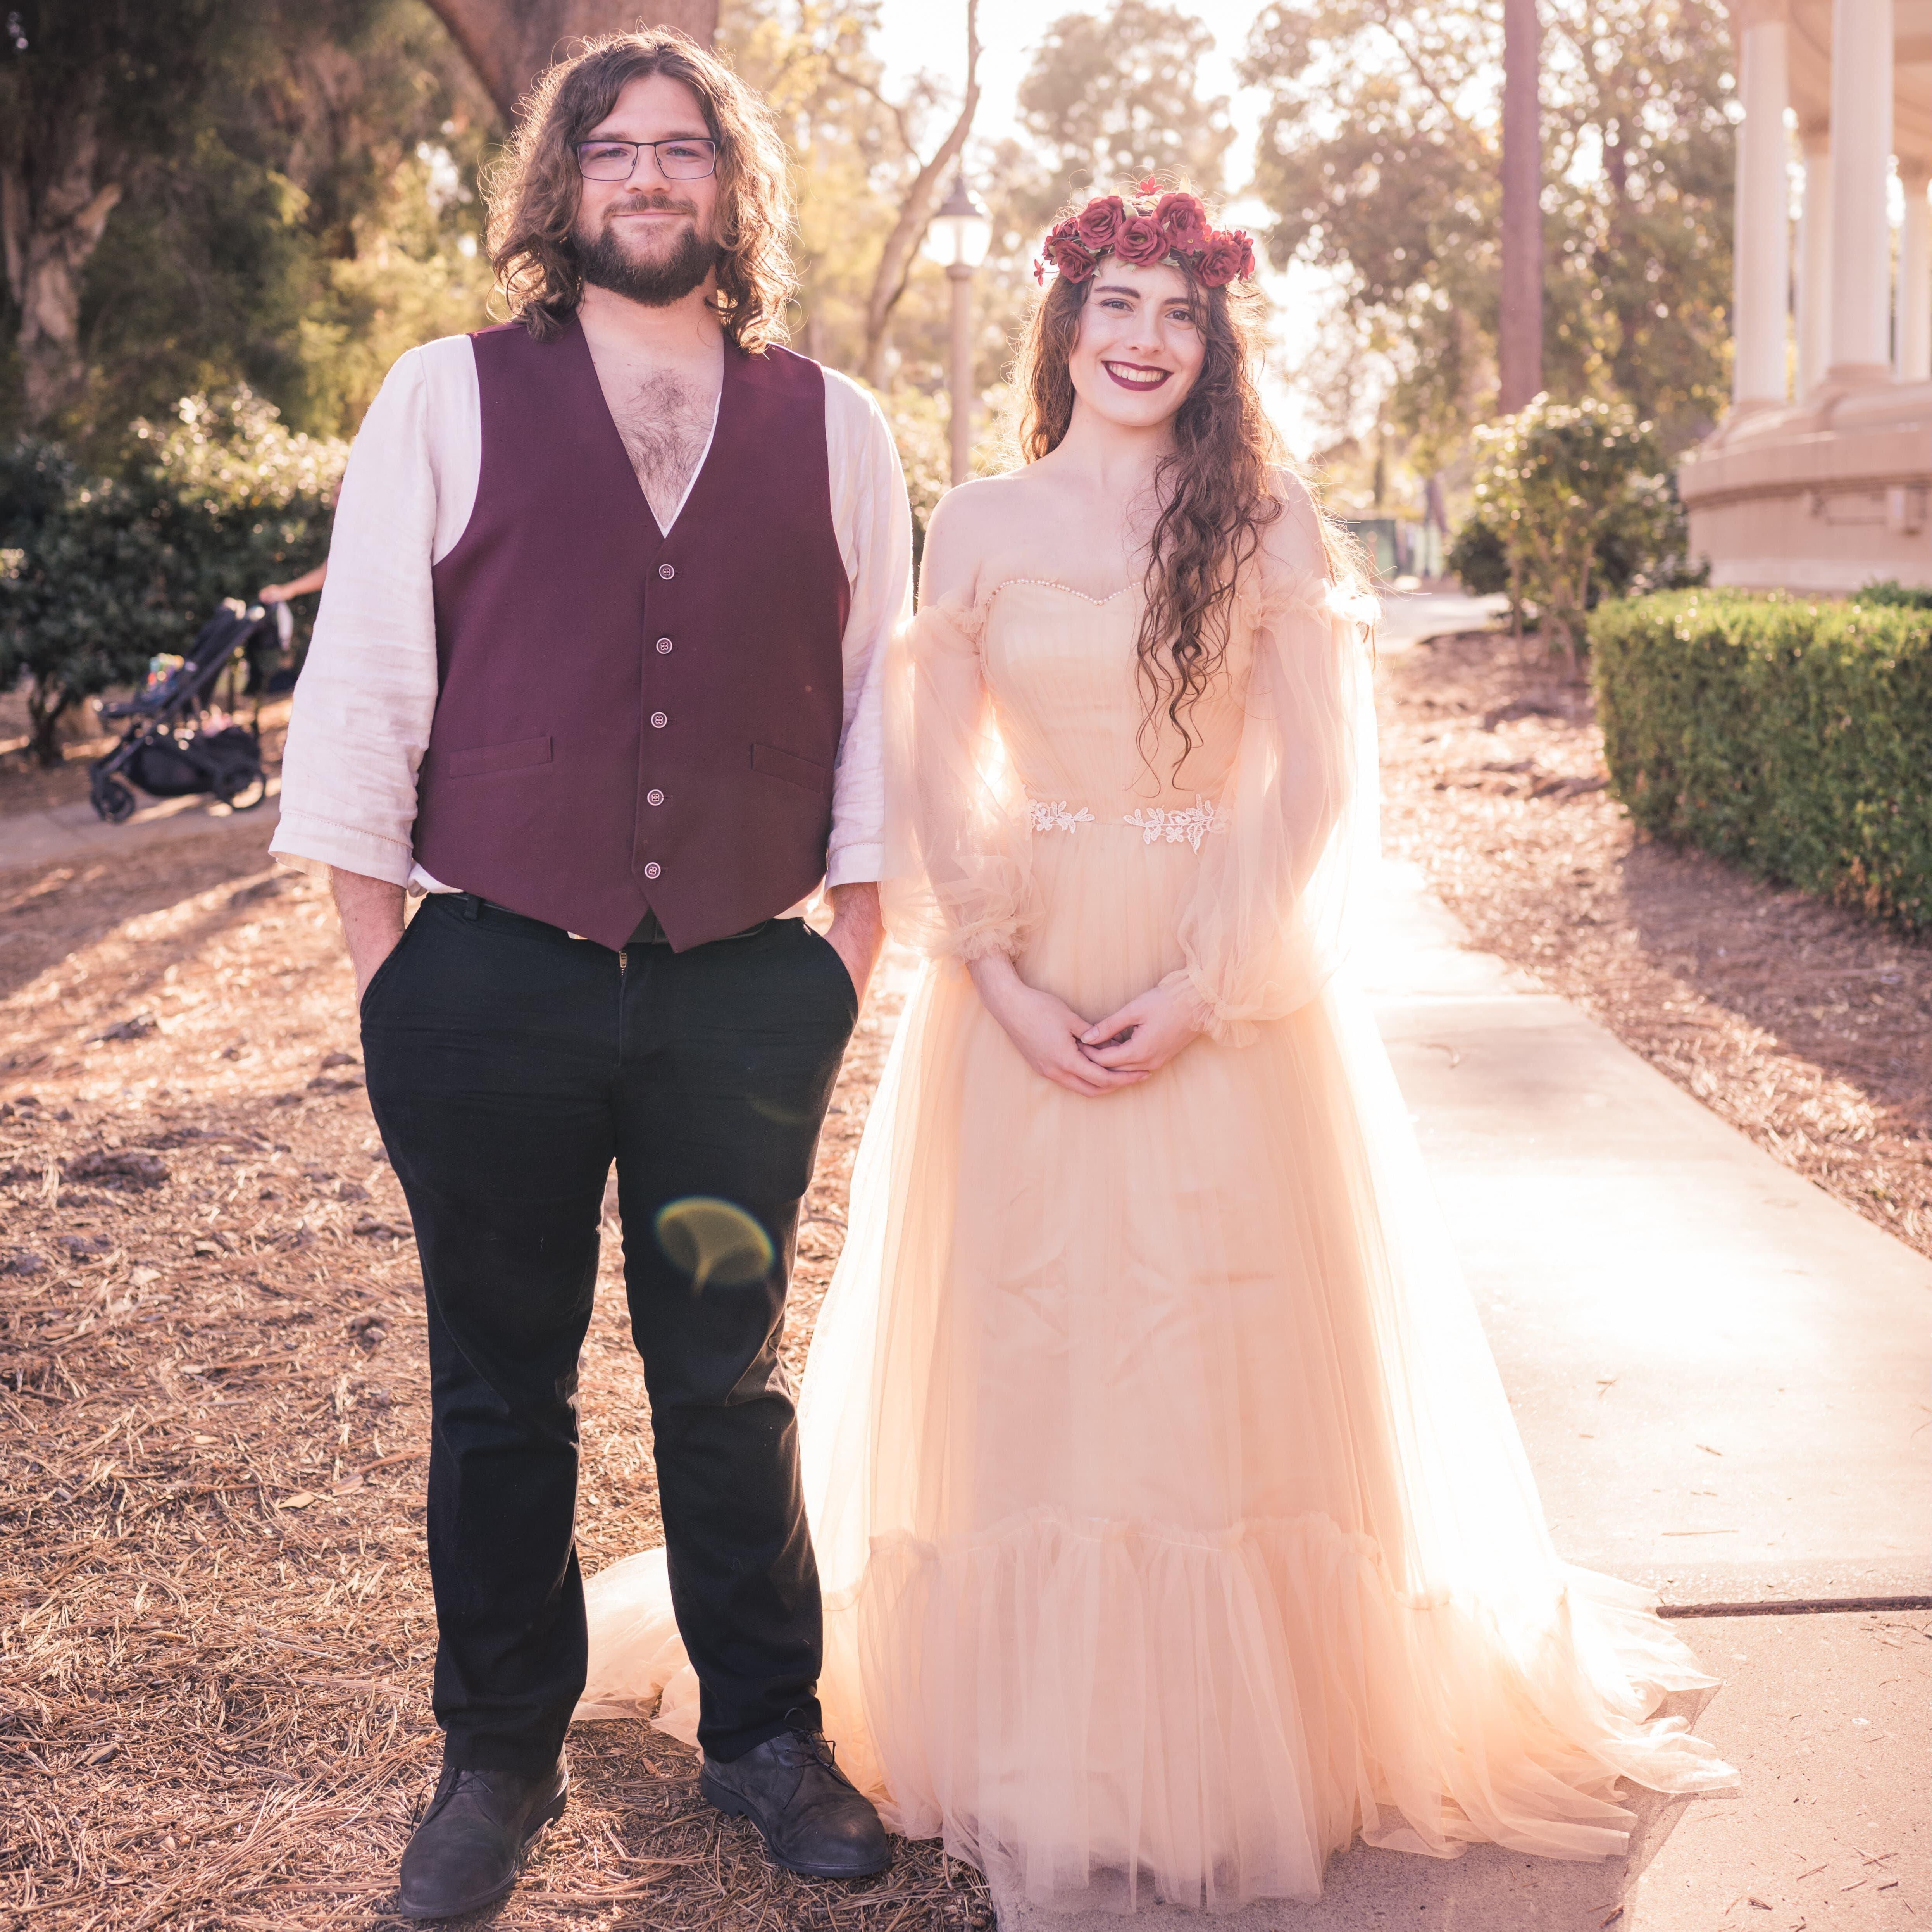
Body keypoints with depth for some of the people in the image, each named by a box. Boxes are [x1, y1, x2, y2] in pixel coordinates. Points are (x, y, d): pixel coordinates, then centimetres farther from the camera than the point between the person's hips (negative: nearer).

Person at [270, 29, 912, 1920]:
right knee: (497, 1393, 10)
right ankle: (497, 1758, 27)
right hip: (492, 980, -1)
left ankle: (765, 1732, 29)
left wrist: (850, 938, 3)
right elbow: (360, 679, 1)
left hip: (748, 988, 1)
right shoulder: (446, 398, 3)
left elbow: (878, 698, 9)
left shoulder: (832, 427, 8)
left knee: (729, 1383, 13)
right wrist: (380, 948, -3)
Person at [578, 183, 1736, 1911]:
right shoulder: (981, 526, 5)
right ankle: (1030, 1741, 19)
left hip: (1233, 987, -1)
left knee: (1234, 1366, 2)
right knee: (1022, 1366, 4)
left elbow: (1316, 783, -3)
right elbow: (935, 782, 4)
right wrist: (1002, 983, -10)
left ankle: (1255, 1731, 18)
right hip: (1024, 981, 1)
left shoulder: (1266, 519, 1)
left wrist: (1201, 986, -13)